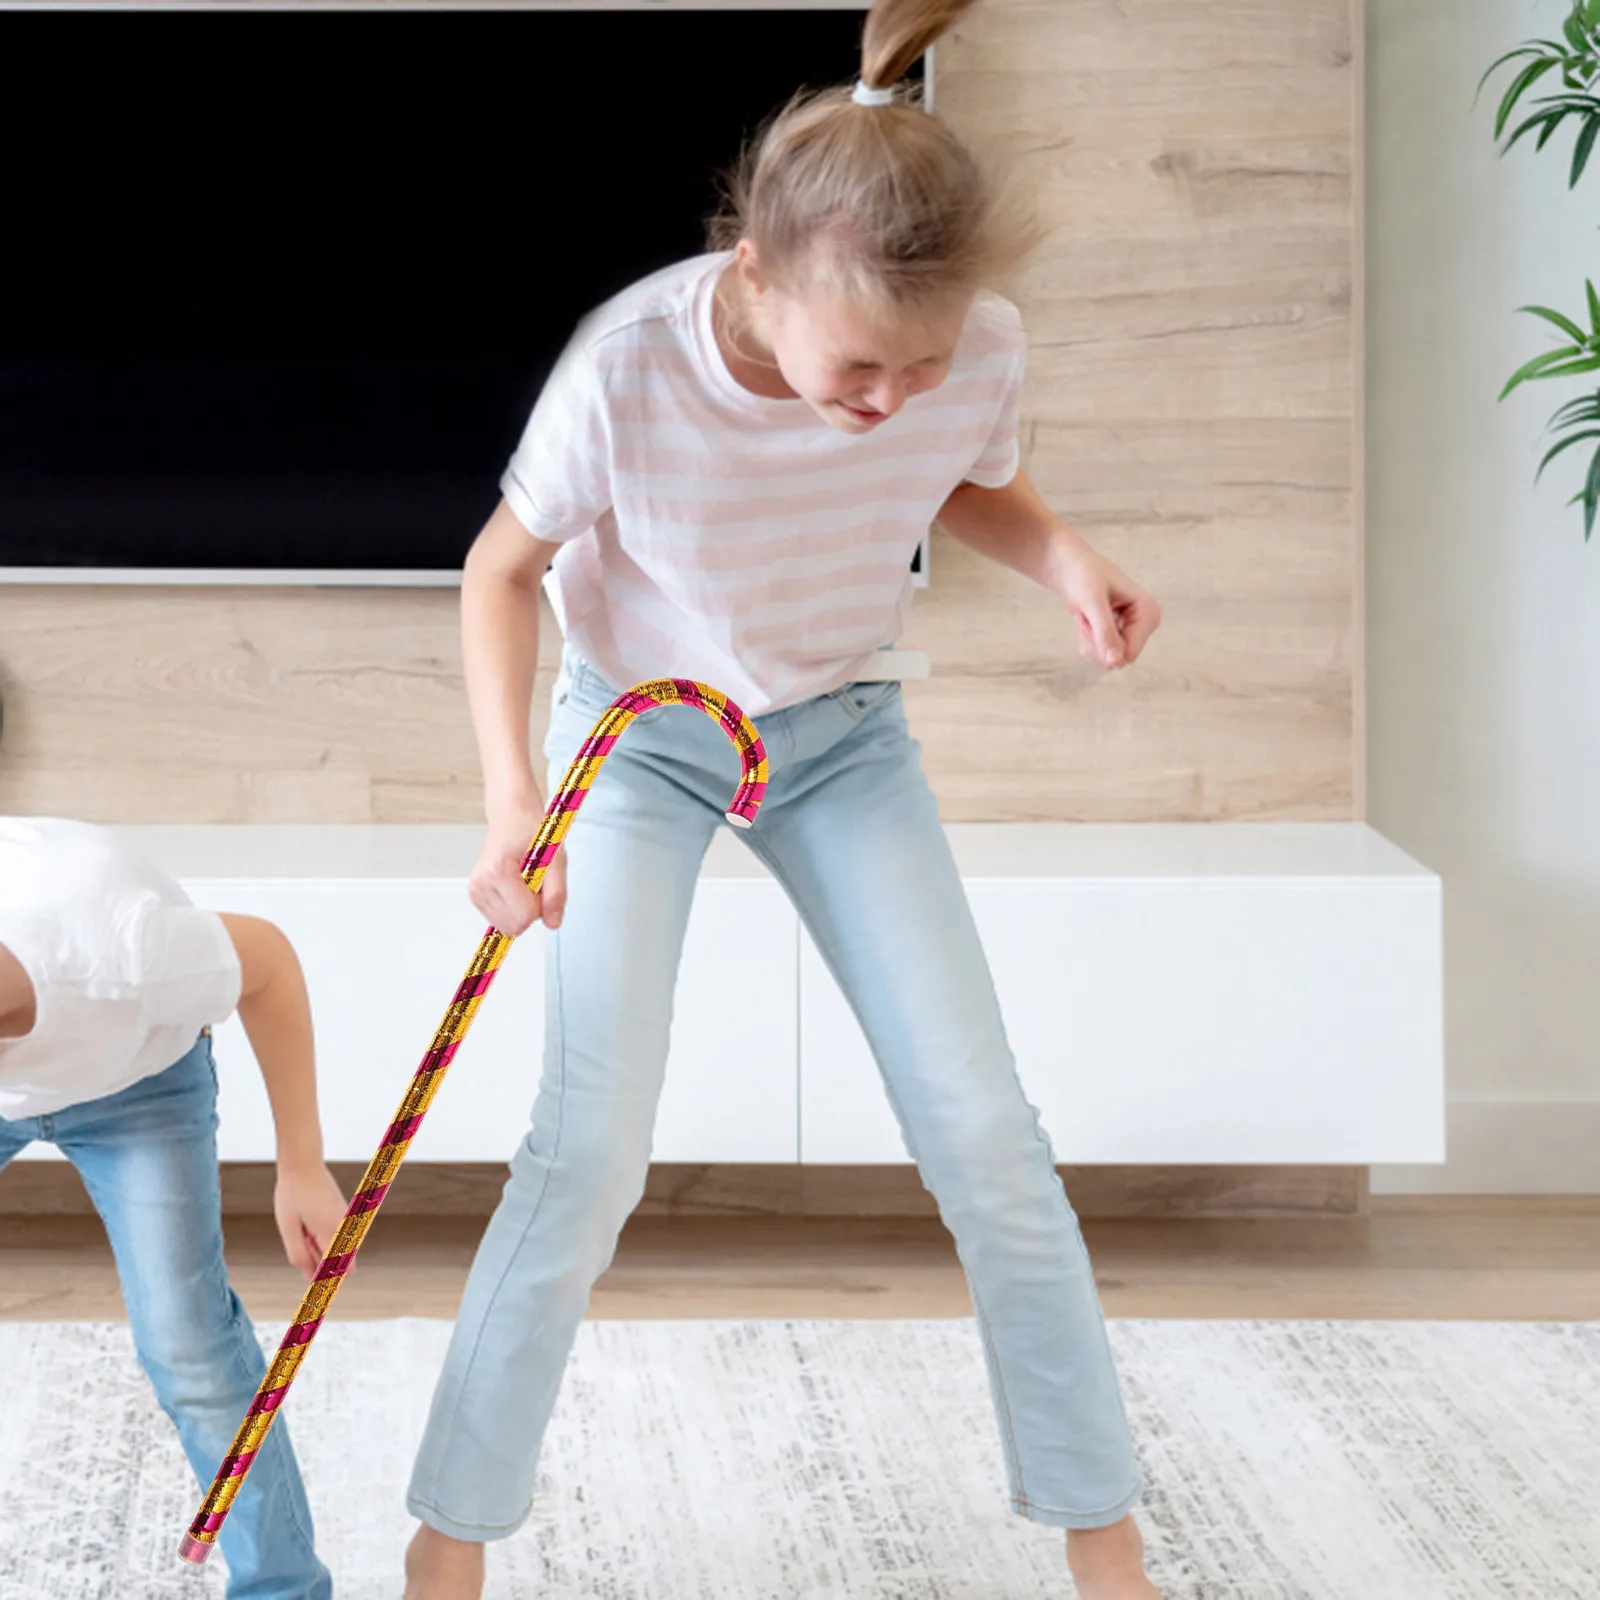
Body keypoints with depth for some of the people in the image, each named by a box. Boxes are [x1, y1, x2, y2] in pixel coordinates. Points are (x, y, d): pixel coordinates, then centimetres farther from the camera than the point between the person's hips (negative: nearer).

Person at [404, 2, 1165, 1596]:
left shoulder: (977, 352, -25)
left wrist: (1067, 559, -22)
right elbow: (503, 568, -14)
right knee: (591, 1149, -12)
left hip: (843, 734, 2)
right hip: (638, 737, -2)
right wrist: (511, 790, -26)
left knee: (983, 1127, -4)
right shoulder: (628, 370, -33)